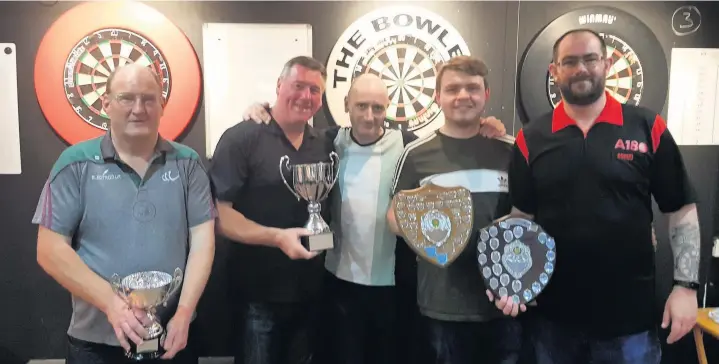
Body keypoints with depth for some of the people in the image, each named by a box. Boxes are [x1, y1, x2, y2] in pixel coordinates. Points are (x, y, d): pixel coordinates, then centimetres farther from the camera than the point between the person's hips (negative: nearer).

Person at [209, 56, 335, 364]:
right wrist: (277, 237, -26)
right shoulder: (241, 138, -13)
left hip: (311, 293, 6)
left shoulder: (325, 145, 6)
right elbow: (219, 215, -17)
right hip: (259, 295, -5)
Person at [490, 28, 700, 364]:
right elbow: (522, 217, 3)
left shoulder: (647, 128, -3)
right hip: (552, 313, 1)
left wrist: (686, 285, -5)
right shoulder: (531, 138, 0)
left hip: (630, 313, -1)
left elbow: (681, 210, 1)